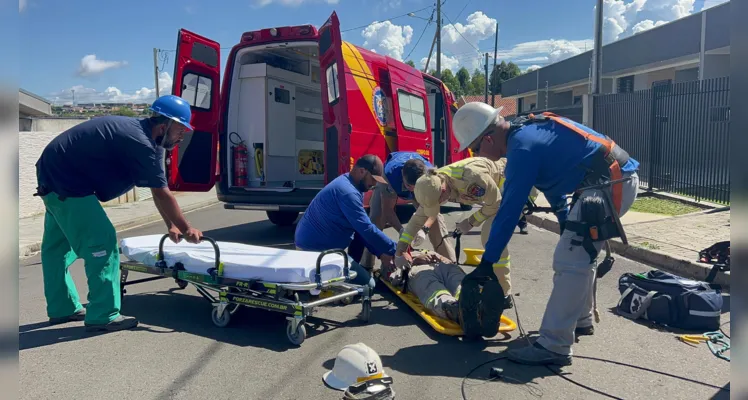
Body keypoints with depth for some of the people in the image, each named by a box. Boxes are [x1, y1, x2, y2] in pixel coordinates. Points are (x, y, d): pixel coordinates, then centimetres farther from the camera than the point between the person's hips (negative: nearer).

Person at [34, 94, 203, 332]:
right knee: (102, 243, -12)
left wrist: (171, 225, 9)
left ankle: (62, 308, 32)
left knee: (58, 246, 18)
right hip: (65, 182, -11)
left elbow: (158, 191, 9)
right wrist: (186, 229, -12)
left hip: (54, 174, 11)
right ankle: (102, 316, -5)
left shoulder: (145, 138, 5)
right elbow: (162, 193, -22)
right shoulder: (140, 142, -26)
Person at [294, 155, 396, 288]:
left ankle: (352, 269, 16)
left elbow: (361, 227, 10)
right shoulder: (347, 192, -24)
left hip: (314, 240, 10)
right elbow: (366, 228, -26)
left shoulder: (350, 184, 8)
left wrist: (380, 252, 2)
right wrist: (394, 250, -17)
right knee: (367, 284, -9)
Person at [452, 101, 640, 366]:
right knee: (579, 256, 20)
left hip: (609, 185, -11)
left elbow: (509, 210, -20)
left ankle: (554, 347, -9)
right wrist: (566, 224, 34)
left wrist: (486, 263, -14)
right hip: (615, 180, 11)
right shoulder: (526, 131, 11)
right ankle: (580, 321, 34)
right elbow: (554, 178, 24)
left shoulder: (522, 148, -20)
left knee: (569, 263, -12)